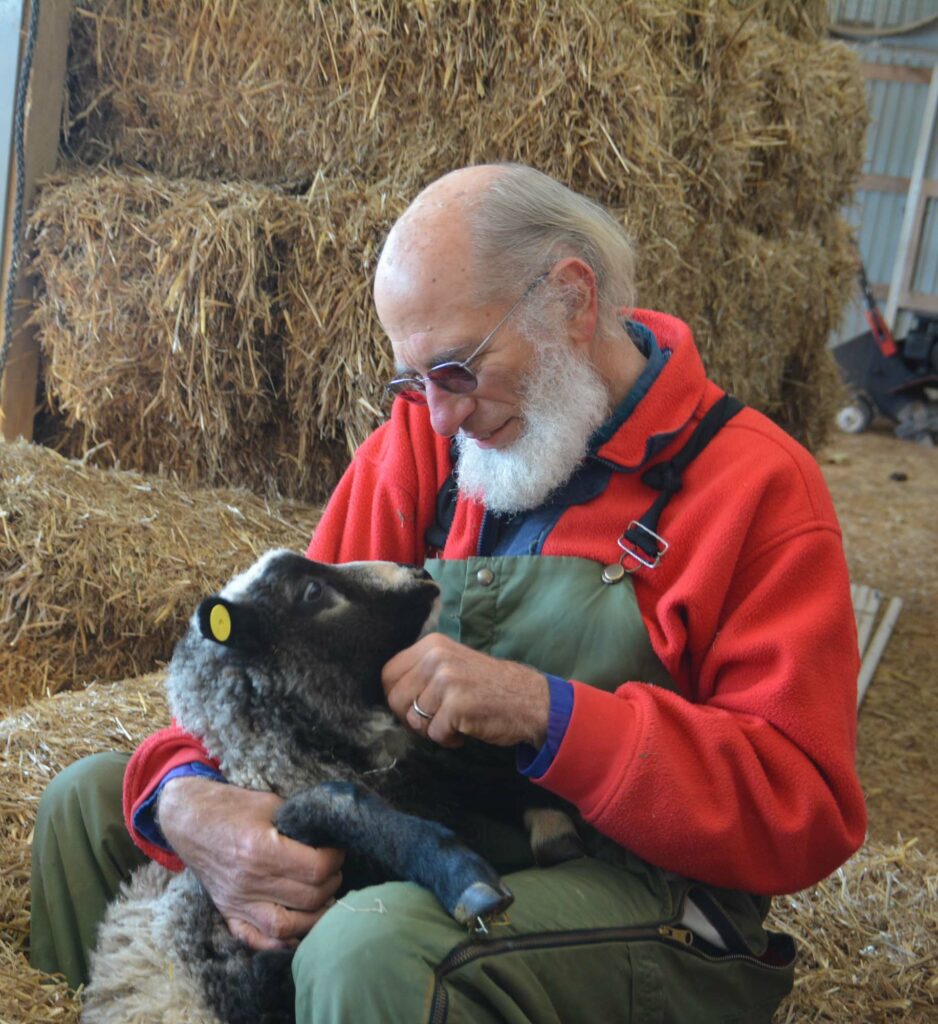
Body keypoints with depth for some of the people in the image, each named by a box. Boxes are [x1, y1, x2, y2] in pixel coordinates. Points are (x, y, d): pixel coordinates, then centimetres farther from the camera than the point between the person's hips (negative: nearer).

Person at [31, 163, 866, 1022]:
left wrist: (548, 715, -27)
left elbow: (805, 812, -16)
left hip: (631, 883, -5)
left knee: (373, 949, -36)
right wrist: (189, 797, -17)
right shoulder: (426, 434, 5)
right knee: (91, 802, 6)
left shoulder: (758, 484, -10)